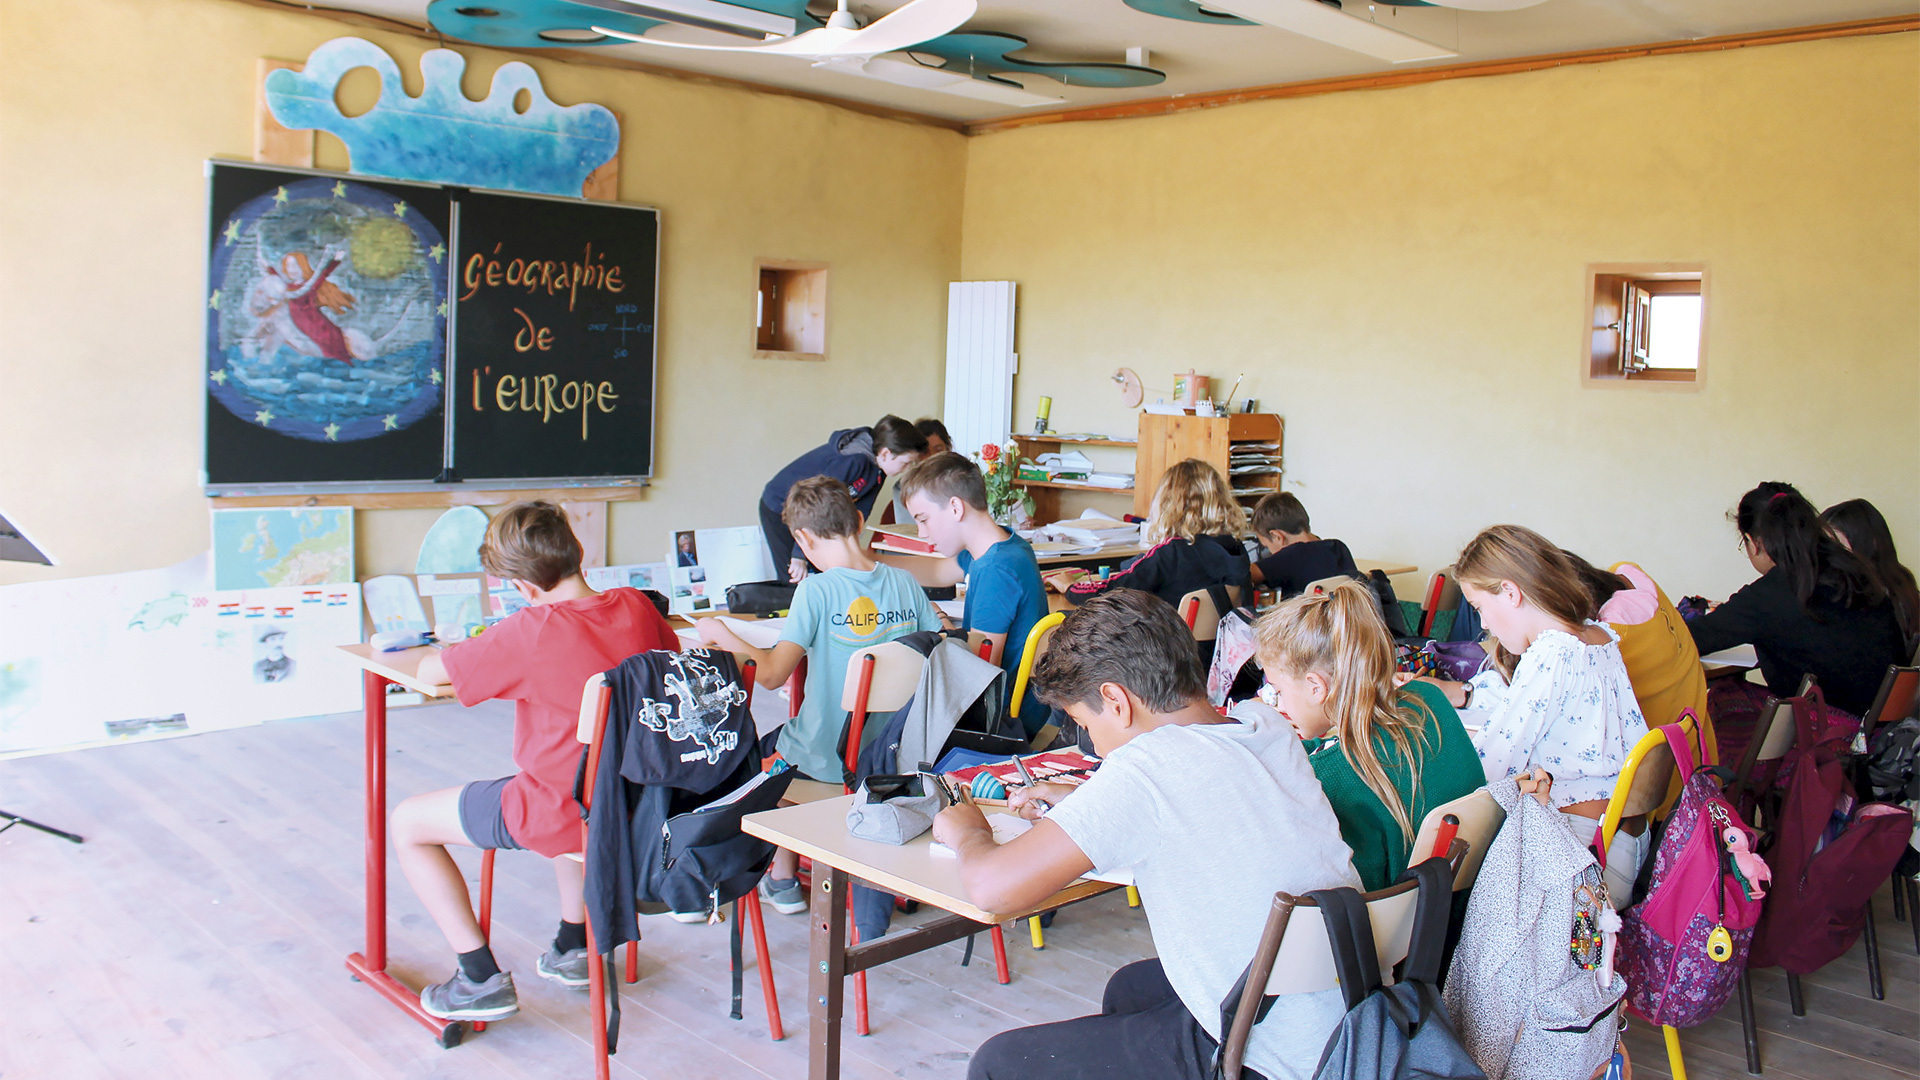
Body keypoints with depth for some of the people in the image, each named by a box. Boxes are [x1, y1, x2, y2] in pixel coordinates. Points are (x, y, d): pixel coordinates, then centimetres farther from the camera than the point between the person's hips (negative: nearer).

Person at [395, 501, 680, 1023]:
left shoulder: (531, 632, -22)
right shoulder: (635, 605, -5)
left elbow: (428, 673, -13)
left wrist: (472, 649, 9)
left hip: (562, 813, -7)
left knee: (406, 823, 12)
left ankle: (482, 978, 11)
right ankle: (573, 946, 41)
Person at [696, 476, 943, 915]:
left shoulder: (816, 590, -18)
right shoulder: (905, 583, -4)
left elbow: (772, 674, -19)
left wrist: (722, 635, -4)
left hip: (830, 759, -5)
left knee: (768, 745, 27)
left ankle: (784, 881, 32)